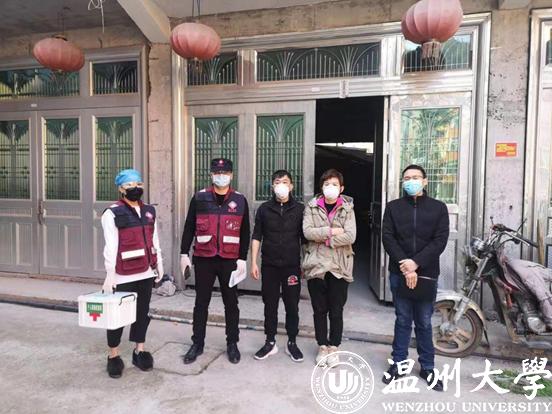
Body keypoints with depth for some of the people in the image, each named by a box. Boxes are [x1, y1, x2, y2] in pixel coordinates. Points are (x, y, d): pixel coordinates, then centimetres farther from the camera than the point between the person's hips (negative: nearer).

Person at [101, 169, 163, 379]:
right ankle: (113, 356, 22)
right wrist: (110, 274, -13)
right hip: (123, 275, -5)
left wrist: (159, 264, 14)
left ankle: (140, 351, 29)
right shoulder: (112, 213, -9)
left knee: (142, 313, 14)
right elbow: (110, 246, -12)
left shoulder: (149, 211, 10)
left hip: (146, 273, 6)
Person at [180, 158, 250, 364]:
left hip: (230, 260, 0)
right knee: (201, 303, 10)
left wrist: (242, 258, -2)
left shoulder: (240, 200, 2)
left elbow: (245, 232, 3)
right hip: (203, 259, 0)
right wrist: (184, 254, 0)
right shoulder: (199, 198, 1)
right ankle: (197, 344, 25)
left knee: (231, 302, 10)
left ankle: (232, 344, 25)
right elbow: (189, 227, 4)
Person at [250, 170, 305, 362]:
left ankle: (292, 343, 24)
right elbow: (256, 237, 3)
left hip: (292, 265, -1)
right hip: (269, 265, 1)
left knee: (292, 305, 8)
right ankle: (270, 342, 24)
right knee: (270, 305, 9)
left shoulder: (300, 209, 0)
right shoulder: (264, 209, 2)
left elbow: (304, 238, 4)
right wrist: (253, 262, -2)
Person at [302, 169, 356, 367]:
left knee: (336, 311, 7)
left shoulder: (347, 208, 2)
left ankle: (333, 347, 25)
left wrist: (324, 239, -12)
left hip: (339, 266, -1)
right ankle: (322, 346, 27)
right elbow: (307, 231, -10)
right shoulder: (312, 207, 4)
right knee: (319, 310, 11)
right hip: (316, 265, 1)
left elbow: (350, 236, -12)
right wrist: (331, 231, -16)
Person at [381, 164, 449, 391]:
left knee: (424, 323, 11)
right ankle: (398, 363, 23)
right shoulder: (393, 207, 5)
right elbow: (387, 238, -3)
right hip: (399, 273, 0)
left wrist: (416, 262, -15)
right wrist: (405, 266, -14)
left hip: (426, 274, 0)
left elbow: (440, 241, -5)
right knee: (402, 321, 9)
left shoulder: (438, 208, 4)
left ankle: (427, 368, 25)